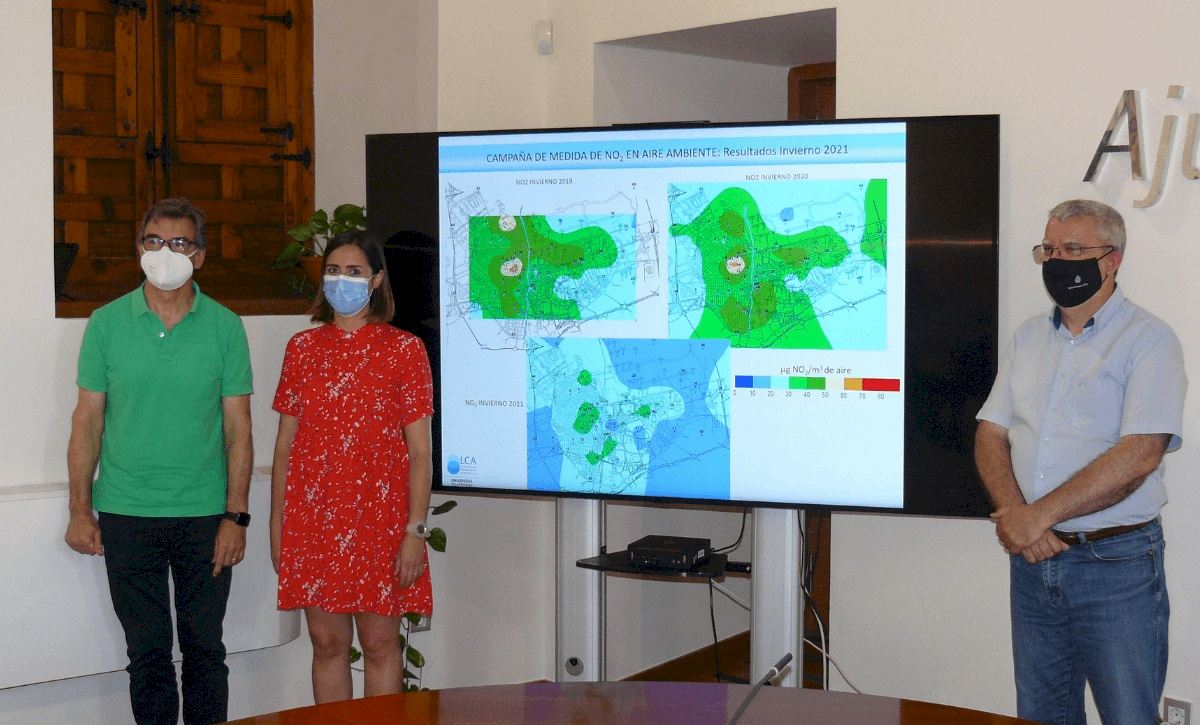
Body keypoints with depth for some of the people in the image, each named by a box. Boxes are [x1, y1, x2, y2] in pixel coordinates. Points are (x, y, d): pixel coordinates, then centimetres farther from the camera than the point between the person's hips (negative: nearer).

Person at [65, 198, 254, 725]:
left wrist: (236, 516, -5)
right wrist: (80, 510, 0)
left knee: (205, 650, 7)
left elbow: (238, 427, 1)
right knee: (147, 652, 8)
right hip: (126, 516, 0)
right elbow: (88, 420, 4)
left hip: (205, 517, 0)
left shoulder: (225, 327, 0)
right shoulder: (107, 323, 1)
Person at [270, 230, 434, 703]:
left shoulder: (404, 349, -1)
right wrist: (277, 524, 6)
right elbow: (285, 443, 10)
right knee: (327, 642, 8)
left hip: (378, 515, -2)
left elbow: (420, 450, -4)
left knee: (380, 642, 3)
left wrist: (415, 530, -9)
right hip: (312, 517, 3)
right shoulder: (302, 348, 8)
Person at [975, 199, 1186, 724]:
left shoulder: (1148, 340, -8)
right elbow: (990, 436, 7)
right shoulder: (1029, 337, 12)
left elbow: (1138, 456, -19)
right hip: (1032, 558, 6)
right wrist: (1013, 514, -12)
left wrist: (1039, 514, -18)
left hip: (1117, 563, -5)